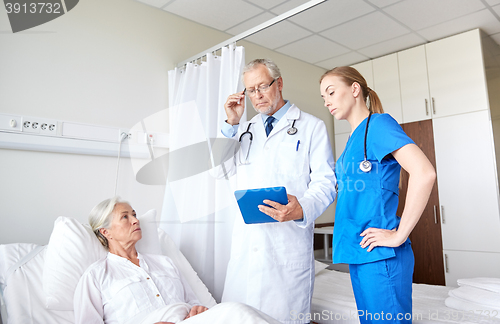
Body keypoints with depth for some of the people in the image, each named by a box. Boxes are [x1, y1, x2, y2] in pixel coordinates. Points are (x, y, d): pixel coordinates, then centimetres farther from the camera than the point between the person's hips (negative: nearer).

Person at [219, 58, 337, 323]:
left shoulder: (312, 127, 5)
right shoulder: (245, 130, 19)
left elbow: (325, 182, -3)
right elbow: (221, 171, 9)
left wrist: (302, 209, -24)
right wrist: (231, 124, 3)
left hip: (289, 241, -3)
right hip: (246, 240, 4)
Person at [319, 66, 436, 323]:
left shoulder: (379, 124, -10)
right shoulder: (354, 137, 15)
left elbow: (424, 172, -22)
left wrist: (399, 235, -19)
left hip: (380, 254, -8)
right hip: (358, 253, 9)